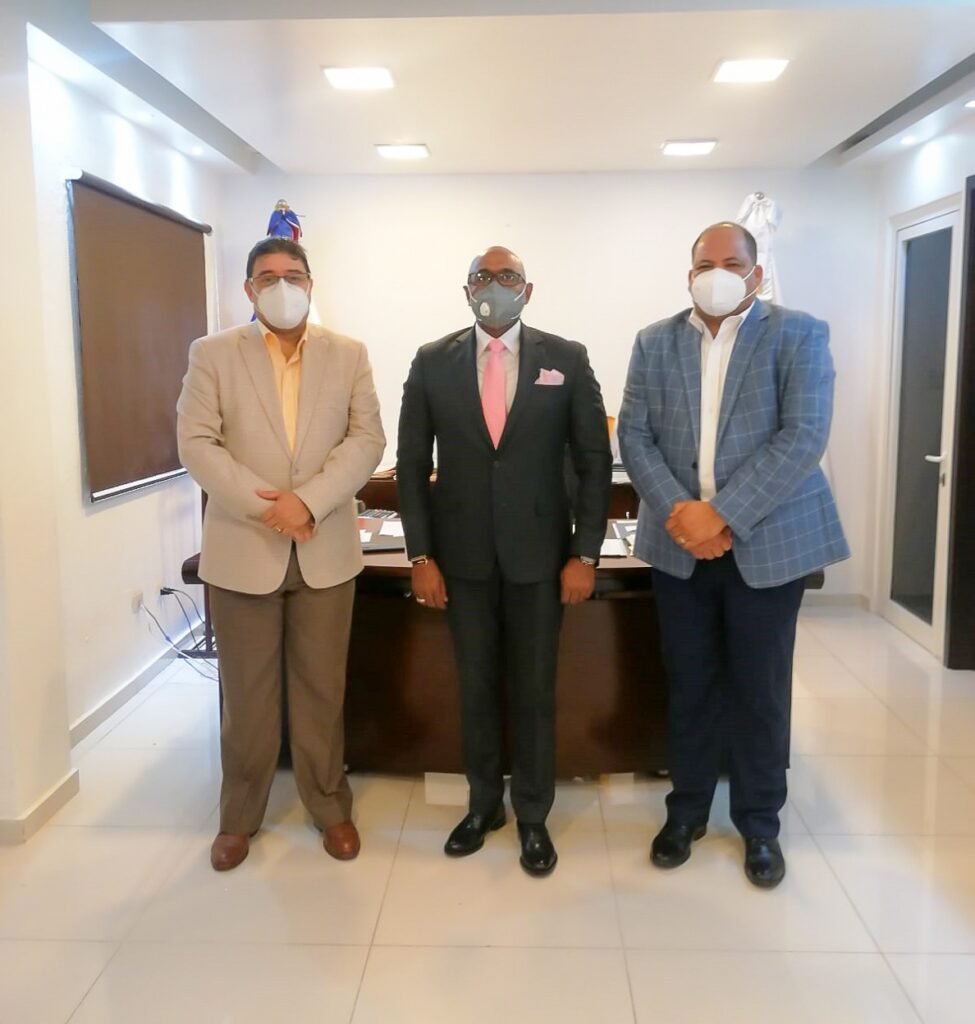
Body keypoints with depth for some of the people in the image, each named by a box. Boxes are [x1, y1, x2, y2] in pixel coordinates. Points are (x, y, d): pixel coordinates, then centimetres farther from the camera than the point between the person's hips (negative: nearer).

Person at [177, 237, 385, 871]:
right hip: (242, 548, -1)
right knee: (246, 692, 10)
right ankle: (240, 816, 27)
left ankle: (331, 807, 27)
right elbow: (197, 443, -6)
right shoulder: (213, 354, 2)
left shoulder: (349, 355, 5)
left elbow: (368, 439, -3)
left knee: (321, 688, 10)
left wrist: (309, 501, -17)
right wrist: (264, 504, -18)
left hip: (326, 548, 1)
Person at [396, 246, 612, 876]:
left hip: (539, 553, -1)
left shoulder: (567, 359, -1)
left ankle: (533, 816, 27)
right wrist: (420, 554, -3)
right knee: (477, 686, 13)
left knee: (535, 690, 9)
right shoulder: (432, 363, 2)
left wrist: (585, 554, -6)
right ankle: (483, 804, 32)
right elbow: (412, 464, 3)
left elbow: (595, 462, -1)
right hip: (462, 554, 1)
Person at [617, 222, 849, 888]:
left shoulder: (800, 336, -2)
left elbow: (805, 436, -13)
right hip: (680, 544, 2)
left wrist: (722, 513, -19)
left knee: (761, 690, 8)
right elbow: (635, 436, 1)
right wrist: (679, 511, -14)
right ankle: (687, 810, 29)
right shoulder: (654, 343, 8)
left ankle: (760, 822, 27)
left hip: (767, 542, -2)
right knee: (691, 684, 12)